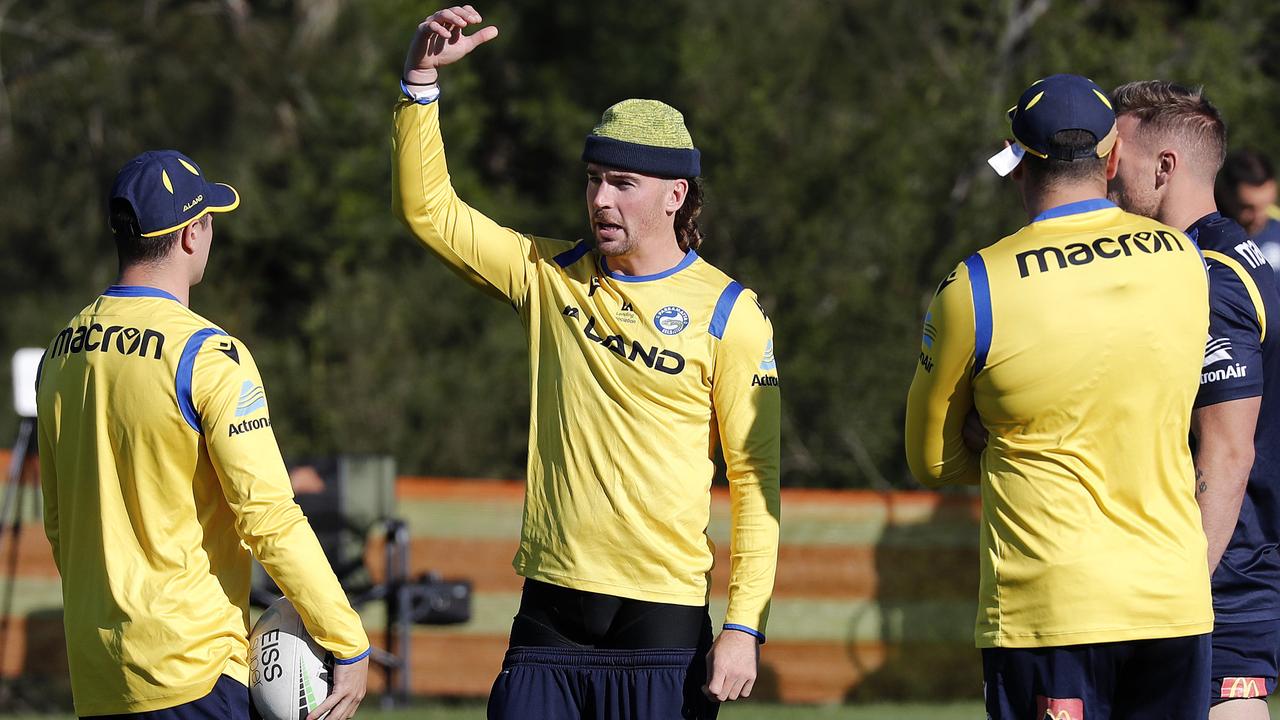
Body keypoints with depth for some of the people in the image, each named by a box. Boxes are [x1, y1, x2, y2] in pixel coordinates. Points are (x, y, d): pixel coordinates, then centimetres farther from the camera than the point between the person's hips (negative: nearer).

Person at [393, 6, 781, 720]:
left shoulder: (729, 313, -2)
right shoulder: (551, 276, 8)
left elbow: (758, 477, -2)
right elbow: (428, 208, 6)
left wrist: (744, 628, -9)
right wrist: (423, 78, -6)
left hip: (665, 627, -3)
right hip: (552, 606, 3)